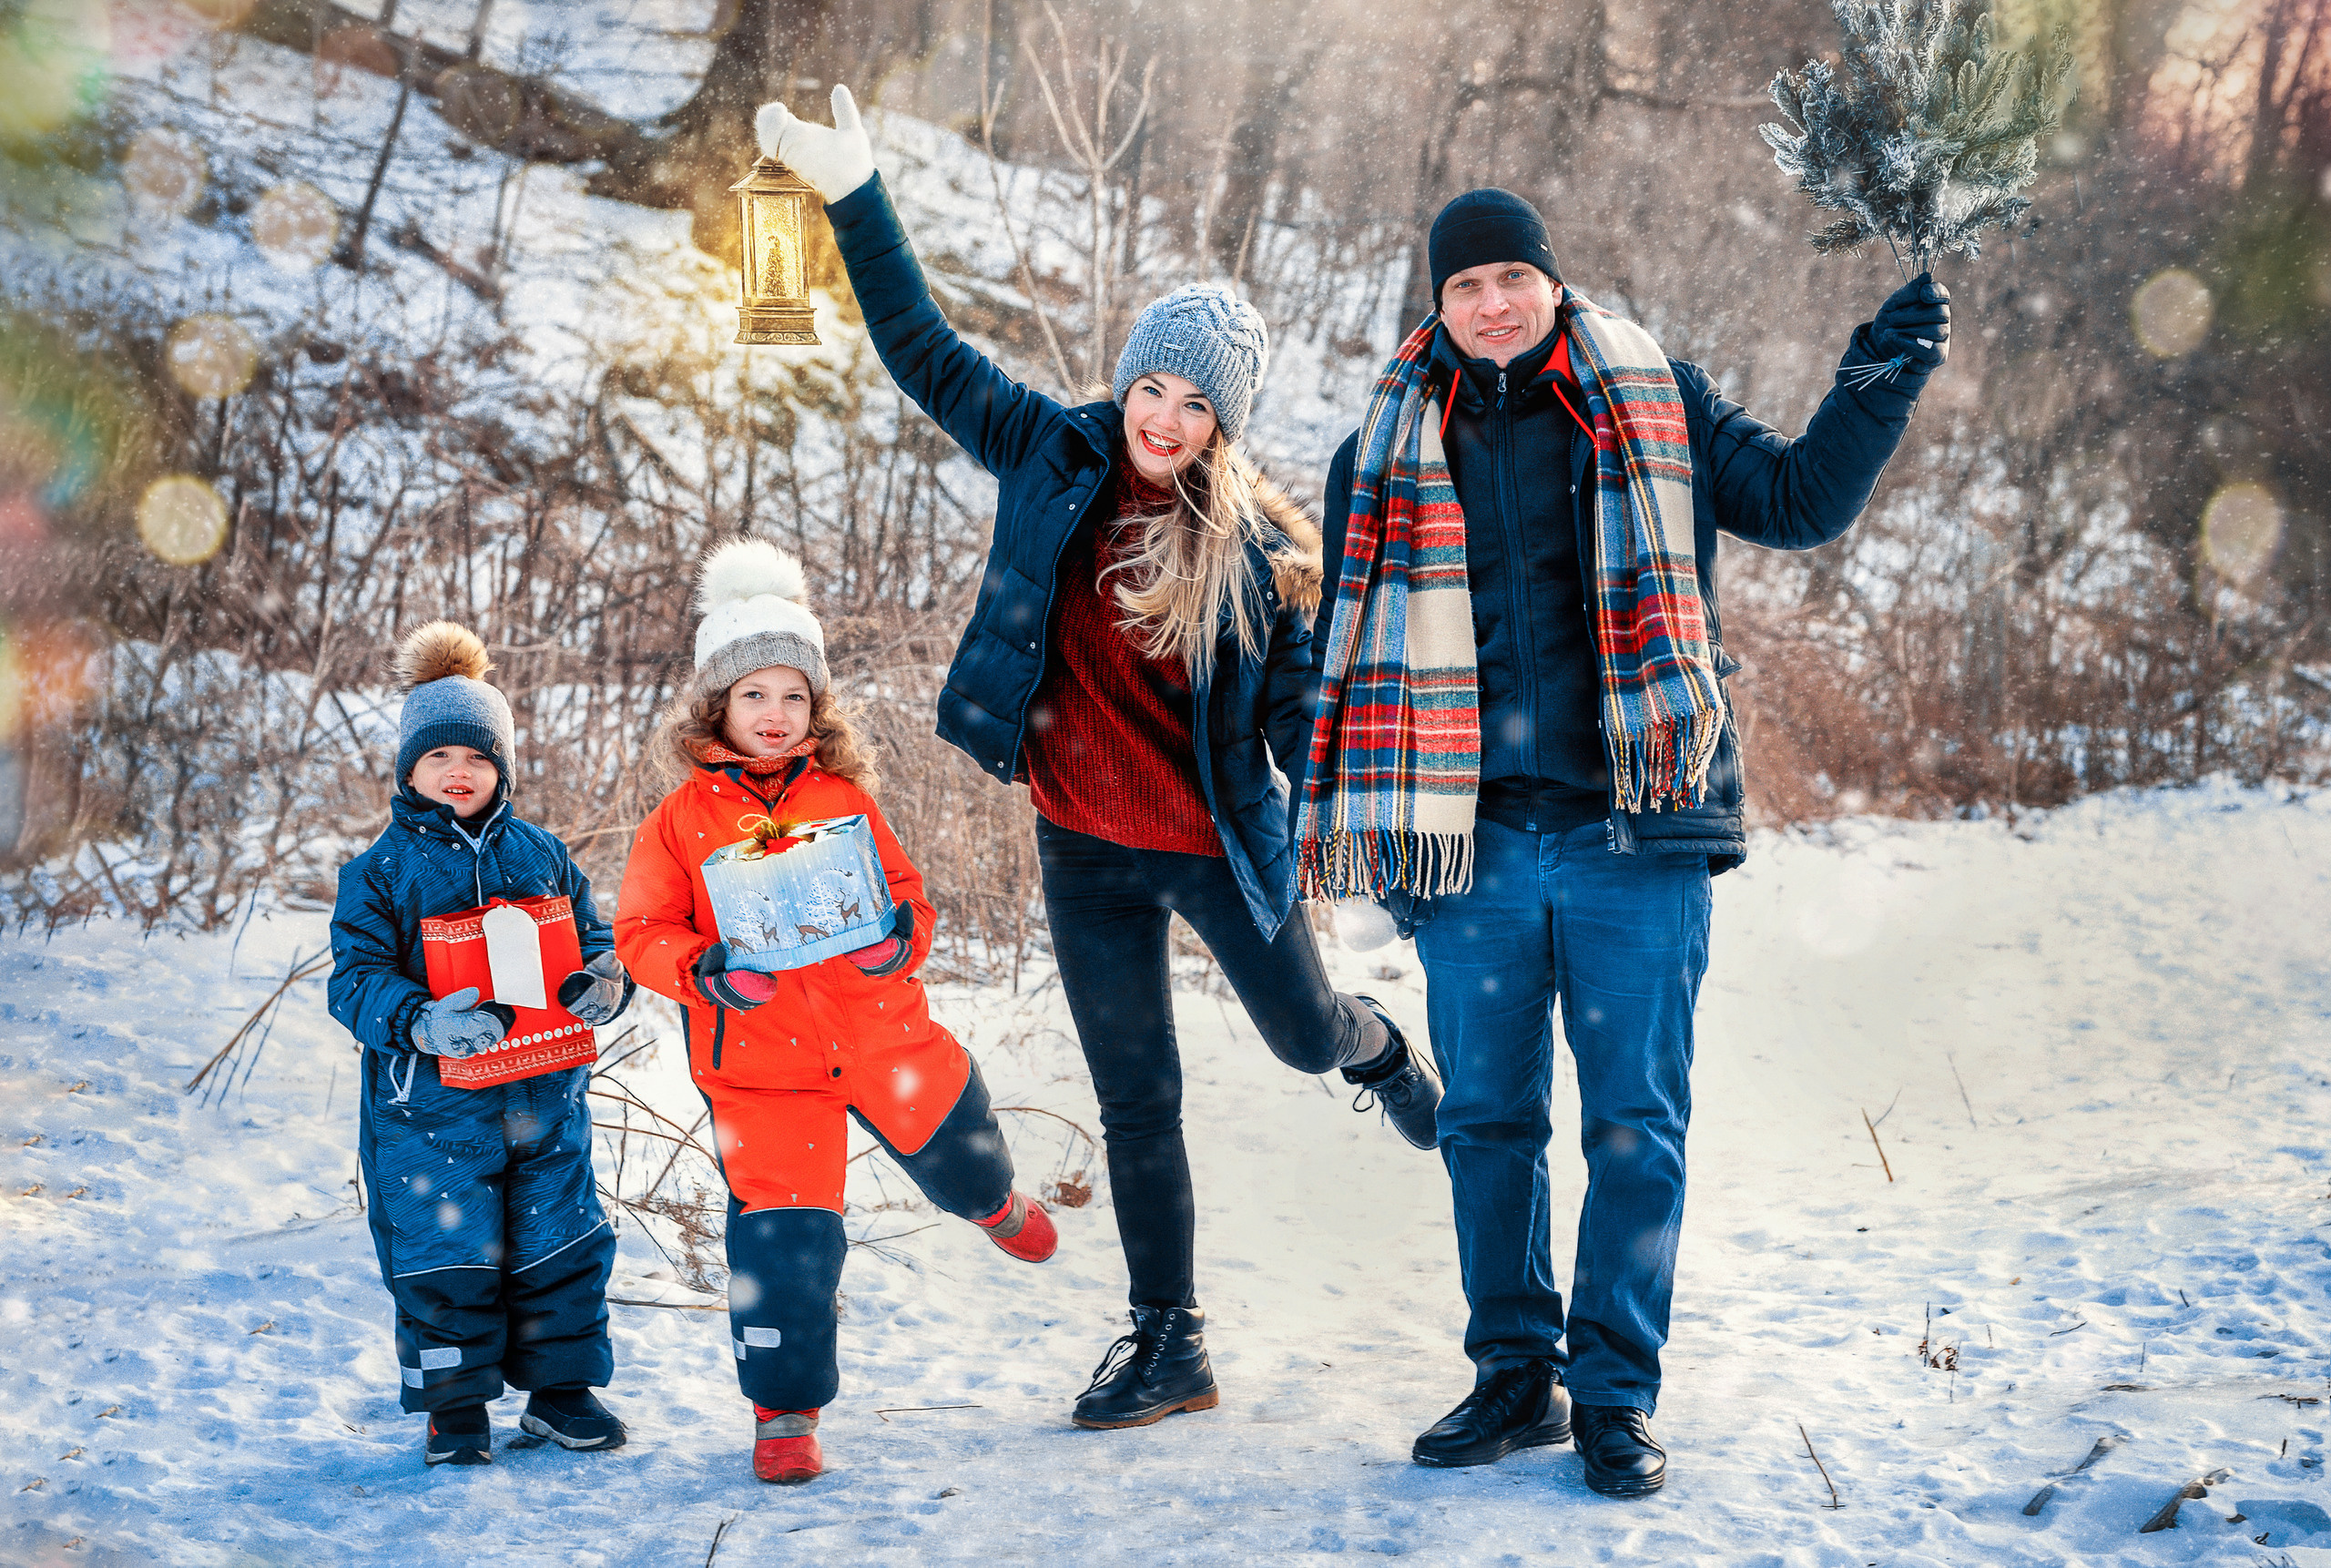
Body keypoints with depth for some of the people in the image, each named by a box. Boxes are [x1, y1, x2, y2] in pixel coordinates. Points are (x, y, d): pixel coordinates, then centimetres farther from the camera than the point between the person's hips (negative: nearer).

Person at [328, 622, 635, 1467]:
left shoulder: (541, 856, 9)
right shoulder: (381, 871, -2)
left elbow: (596, 940, 15)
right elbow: (355, 979, -8)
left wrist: (605, 980, -10)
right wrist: (423, 1021, -27)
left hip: (544, 1095, 3)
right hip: (429, 1104, -3)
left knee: (561, 1243, 8)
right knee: (445, 1254, -1)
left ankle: (561, 1389, 25)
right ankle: (455, 1407, 16)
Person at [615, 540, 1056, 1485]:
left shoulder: (844, 802, 3)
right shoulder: (682, 821, -3)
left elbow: (904, 897, 9)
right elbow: (642, 932, -1)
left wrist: (896, 937, -15)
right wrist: (706, 972, -20)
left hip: (877, 1026, 3)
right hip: (762, 1057, -3)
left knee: (954, 1148, 23)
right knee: (783, 1234, -8)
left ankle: (991, 1200, 62)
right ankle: (786, 1409, 8)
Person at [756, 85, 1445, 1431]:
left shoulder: (1261, 542, -9)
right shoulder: (1054, 460, -4)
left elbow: (1300, 699, -2)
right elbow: (926, 354, -1)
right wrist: (856, 199, -7)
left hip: (1219, 844, -2)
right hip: (1089, 856, 2)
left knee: (1305, 1036, 17)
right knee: (1137, 1101, 8)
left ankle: (1379, 1047, 56)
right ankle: (1170, 1344, 20)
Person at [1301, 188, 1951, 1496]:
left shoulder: (1656, 405, 7)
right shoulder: (1388, 452, 10)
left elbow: (1798, 501, 10)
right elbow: (1354, 647, 15)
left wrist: (1879, 388, -6)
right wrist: (1374, 838, 11)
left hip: (1635, 827, -2)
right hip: (1473, 844, 2)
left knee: (1637, 1121, 0)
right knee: (1489, 1120, 8)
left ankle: (1617, 1394, 9)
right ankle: (1517, 1375, 21)